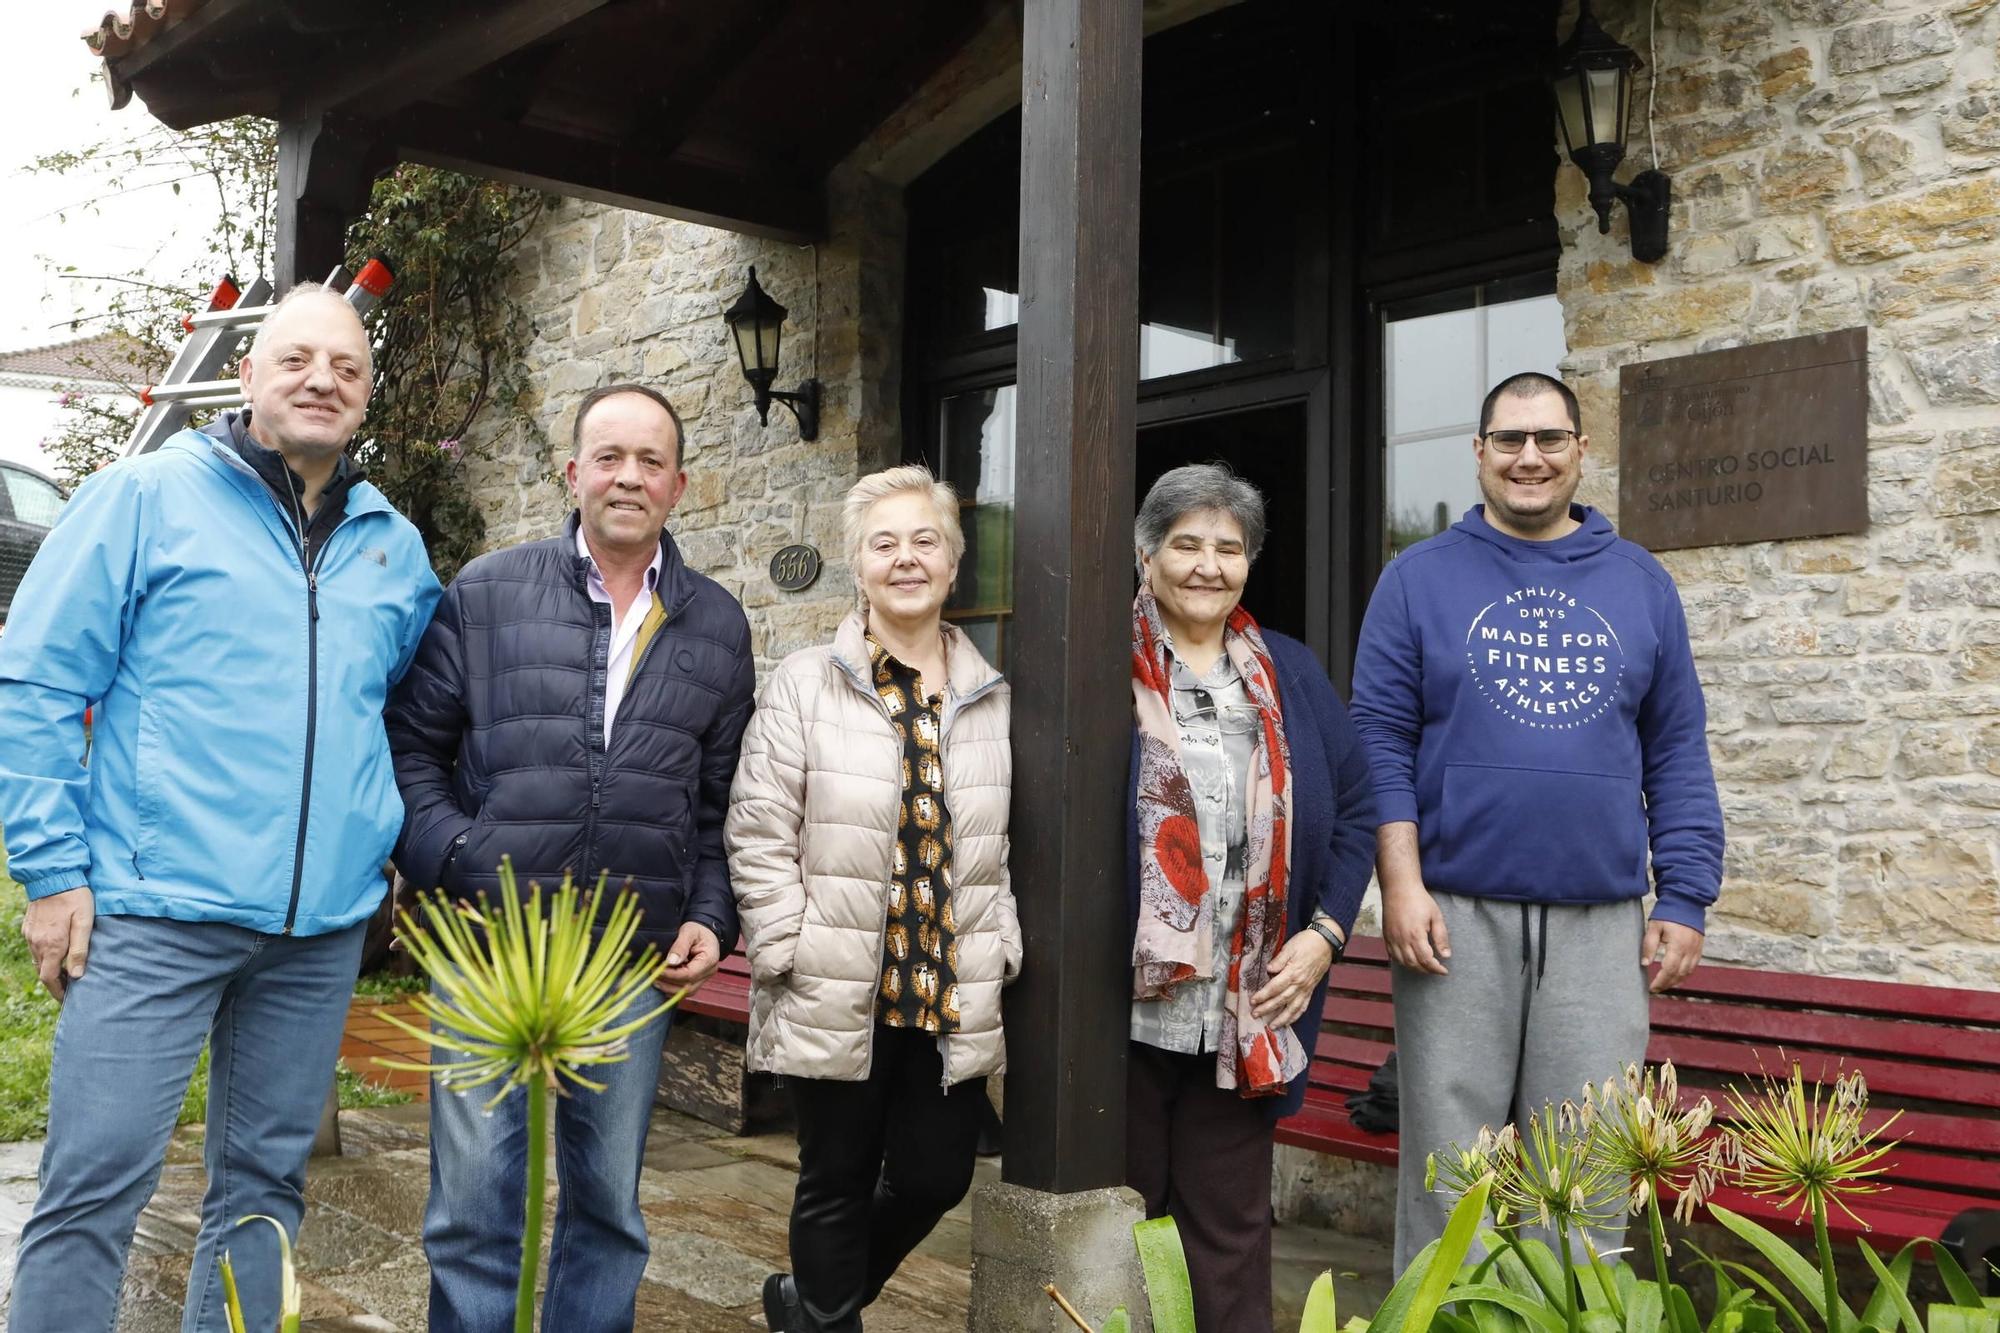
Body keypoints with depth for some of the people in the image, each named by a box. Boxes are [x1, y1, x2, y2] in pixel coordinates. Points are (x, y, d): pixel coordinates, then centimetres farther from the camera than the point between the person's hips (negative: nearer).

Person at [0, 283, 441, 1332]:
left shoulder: (394, 549, 11)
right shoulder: (146, 497, -2)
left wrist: (387, 839, 12)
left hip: (323, 928, 5)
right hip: (154, 913, -4)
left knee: (265, 1182, 14)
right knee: (95, 1186, -4)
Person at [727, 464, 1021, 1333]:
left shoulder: (993, 701, 7)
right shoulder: (804, 684, -3)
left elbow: (1015, 840, 9)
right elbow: (759, 835, -5)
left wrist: (999, 947, -1)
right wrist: (793, 955, -10)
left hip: (952, 999, 4)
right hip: (836, 997, -4)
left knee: (936, 1177, 11)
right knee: (838, 1182, 9)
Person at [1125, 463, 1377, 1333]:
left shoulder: (1291, 675, 11)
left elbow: (1356, 809, 10)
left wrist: (1325, 933, -1)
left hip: (1249, 1008, 3)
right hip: (1124, 999, -3)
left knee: (1232, 1223, 13)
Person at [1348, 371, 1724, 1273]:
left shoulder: (1641, 585, 11)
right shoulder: (1420, 579, 4)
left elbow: (1677, 755, 10)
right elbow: (1381, 744, 0)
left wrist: (1684, 899, 3)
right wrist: (1402, 887, -9)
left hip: (1602, 923, 2)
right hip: (1455, 916, -2)